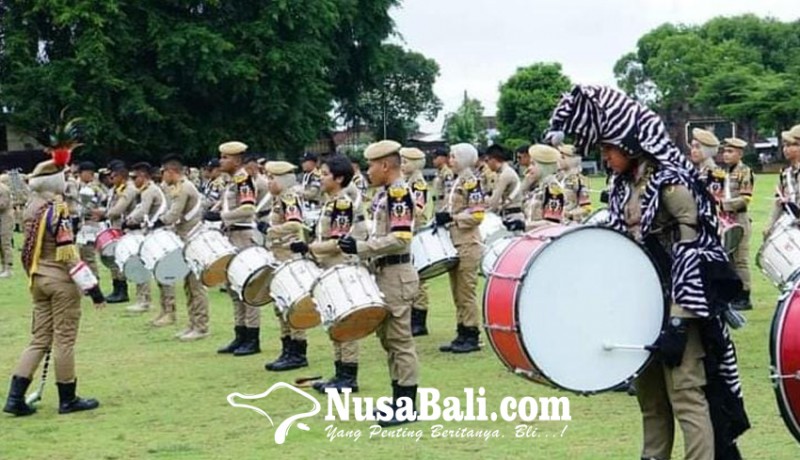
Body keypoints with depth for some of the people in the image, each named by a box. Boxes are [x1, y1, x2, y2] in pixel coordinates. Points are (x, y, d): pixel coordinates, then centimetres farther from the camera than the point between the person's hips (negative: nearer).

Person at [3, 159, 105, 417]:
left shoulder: (32, 208, 8)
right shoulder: (57, 210, -18)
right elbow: (69, 255, -21)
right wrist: (92, 287, -19)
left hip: (38, 279, 8)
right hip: (61, 281, -8)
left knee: (40, 339, 12)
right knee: (64, 340, 2)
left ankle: (15, 398, 6)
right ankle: (67, 400, 11)